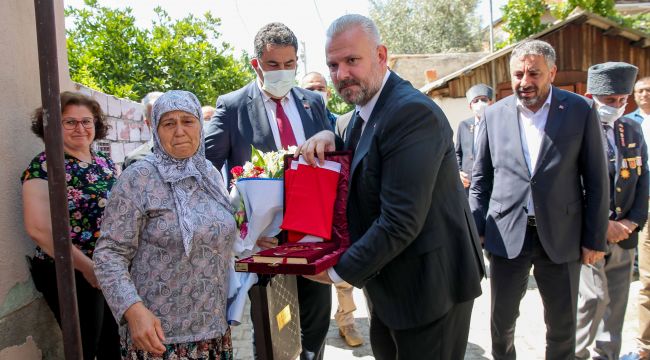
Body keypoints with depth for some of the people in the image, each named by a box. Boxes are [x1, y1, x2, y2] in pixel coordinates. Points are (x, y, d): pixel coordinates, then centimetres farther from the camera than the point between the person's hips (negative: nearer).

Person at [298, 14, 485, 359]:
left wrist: (340, 272, -16)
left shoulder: (413, 113, -24)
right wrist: (327, 138, -5)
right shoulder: (363, 111, 6)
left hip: (429, 283, -9)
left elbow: (401, 222, -28)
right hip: (387, 279, 9)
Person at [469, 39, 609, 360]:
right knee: (501, 320, 13)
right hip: (507, 235, 1)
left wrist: (595, 238, -2)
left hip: (561, 237, -1)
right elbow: (480, 179, 6)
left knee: (562, 325, 13)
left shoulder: (580, 111, -3)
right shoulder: (495, 115, 1)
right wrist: (476, 229, 2)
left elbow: (596, 180, -1)